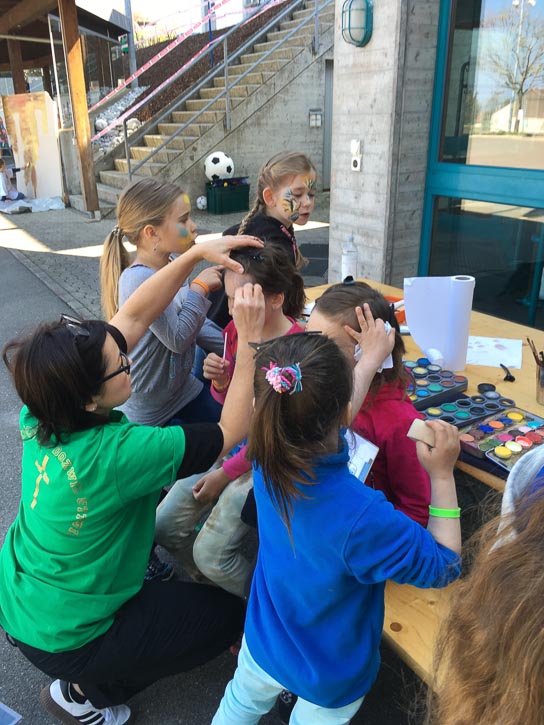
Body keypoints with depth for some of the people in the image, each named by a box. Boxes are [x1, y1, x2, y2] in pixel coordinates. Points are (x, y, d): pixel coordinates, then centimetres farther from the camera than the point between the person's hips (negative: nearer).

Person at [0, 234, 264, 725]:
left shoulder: (43, 415, -17)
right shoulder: (112, 455, -38)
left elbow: (135, 316, -13)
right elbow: (233, 430, -28)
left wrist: (196, 253, -18)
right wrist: (248, 339, -30)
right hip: (61, 637, -7)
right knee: (229, 615, 8)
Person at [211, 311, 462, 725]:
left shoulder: (269, 460, -26)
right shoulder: (362, 517, -42)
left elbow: (325, 420, -5)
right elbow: (444, 567, -24)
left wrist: (372, 357, 7)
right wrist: (442, 475, -22)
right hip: (330, 678, -4)